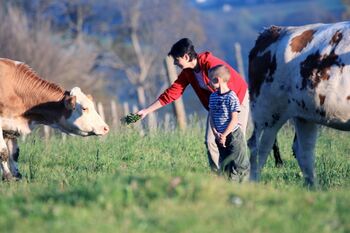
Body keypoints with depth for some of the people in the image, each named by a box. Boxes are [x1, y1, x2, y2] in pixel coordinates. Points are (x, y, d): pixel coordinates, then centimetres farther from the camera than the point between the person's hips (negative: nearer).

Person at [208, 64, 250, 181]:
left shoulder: (231, 97, -14)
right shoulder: (213, 97, 6)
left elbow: (234, 120, -15)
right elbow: (211, 117, 8)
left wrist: (224, 135, -14)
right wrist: (216, 133, -6)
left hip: (233, 135, -7)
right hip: (220, 137, 7)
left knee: (238, 164, -5)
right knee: (224, 164, 12)